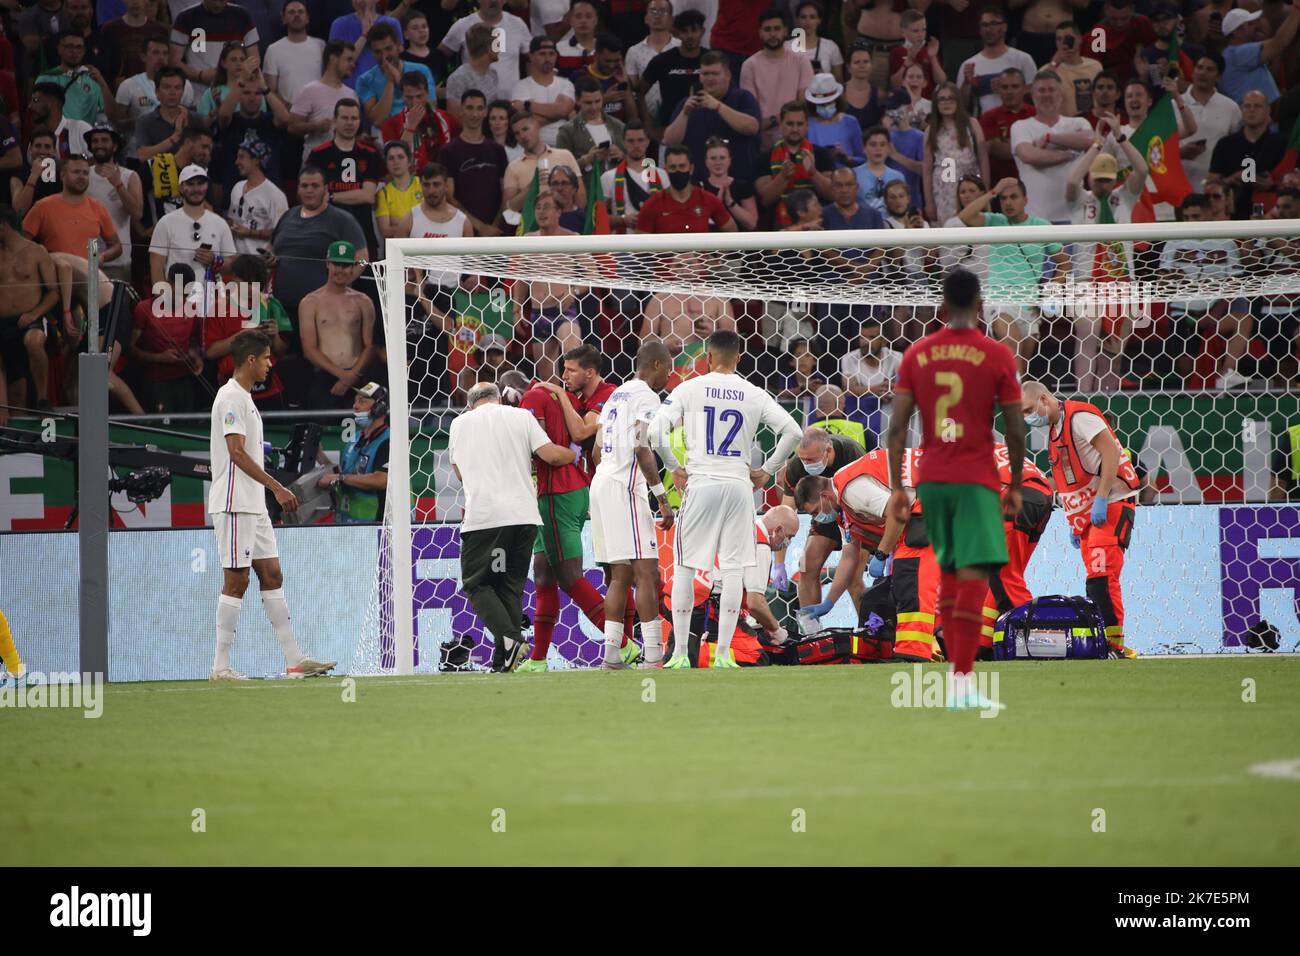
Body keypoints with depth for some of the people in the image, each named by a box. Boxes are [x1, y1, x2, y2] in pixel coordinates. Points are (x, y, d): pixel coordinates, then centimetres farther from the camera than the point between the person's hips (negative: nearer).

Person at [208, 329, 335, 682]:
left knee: (272, 575, 8)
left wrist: (273, 491, 21)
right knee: (236, 581, -8)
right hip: (234, 504, -10)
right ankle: (221, 666, -4)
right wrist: (277, 487, -23)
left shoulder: (244, 398, 18)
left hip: (253, 506, 10)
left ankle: (294, 659, 9)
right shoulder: (231, 398, -13)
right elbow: (237, 452, -21)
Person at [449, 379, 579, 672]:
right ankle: (504, 662, 4)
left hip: (482, 516, -2)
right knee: (511, 586, 11)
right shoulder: (521, 417, 9)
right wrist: (575, 454, 20)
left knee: (477, 584, 5)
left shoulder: (460, 423, 13)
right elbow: (551, 455, 0)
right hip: (523, 514, 2)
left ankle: (509, 638, -19)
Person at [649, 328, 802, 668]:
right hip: (739, 485, 1)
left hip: (700, 484, -1)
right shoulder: (754, 395, 4)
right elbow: (792, 431, 0)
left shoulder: (690, 389, -1)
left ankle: (680, 653, 5)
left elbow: (656, 431, -10)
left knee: (684, 567, 7)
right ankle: (723, 653, 0)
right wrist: (766, 470, 8)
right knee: (733, 569, 4)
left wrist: (674, 467, 3)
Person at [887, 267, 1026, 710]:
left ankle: (957, 671, 20)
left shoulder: (916, 355, 5)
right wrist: (1016, 486, 7)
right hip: (976, 481, -4)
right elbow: (1015, 430, -4)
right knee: (973, 575, -8)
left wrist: (896, 487, 5)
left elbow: (898, 426, 1)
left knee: (948, 573, 18)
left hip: (930, 480, 4)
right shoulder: (997, 356, -4)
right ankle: (962, 684, -17)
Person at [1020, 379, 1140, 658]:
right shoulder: (1056, 429, 18)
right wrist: (1075, 524, 19)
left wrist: (1100, 500, -21)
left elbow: (1111, 452, -19)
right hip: (1087, 513, 9)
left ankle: (1114, 643, -17)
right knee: (1096, 581, 5)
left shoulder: (1079, 416, -11)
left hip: (1112, 504, -9)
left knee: (1102, 576, -16)